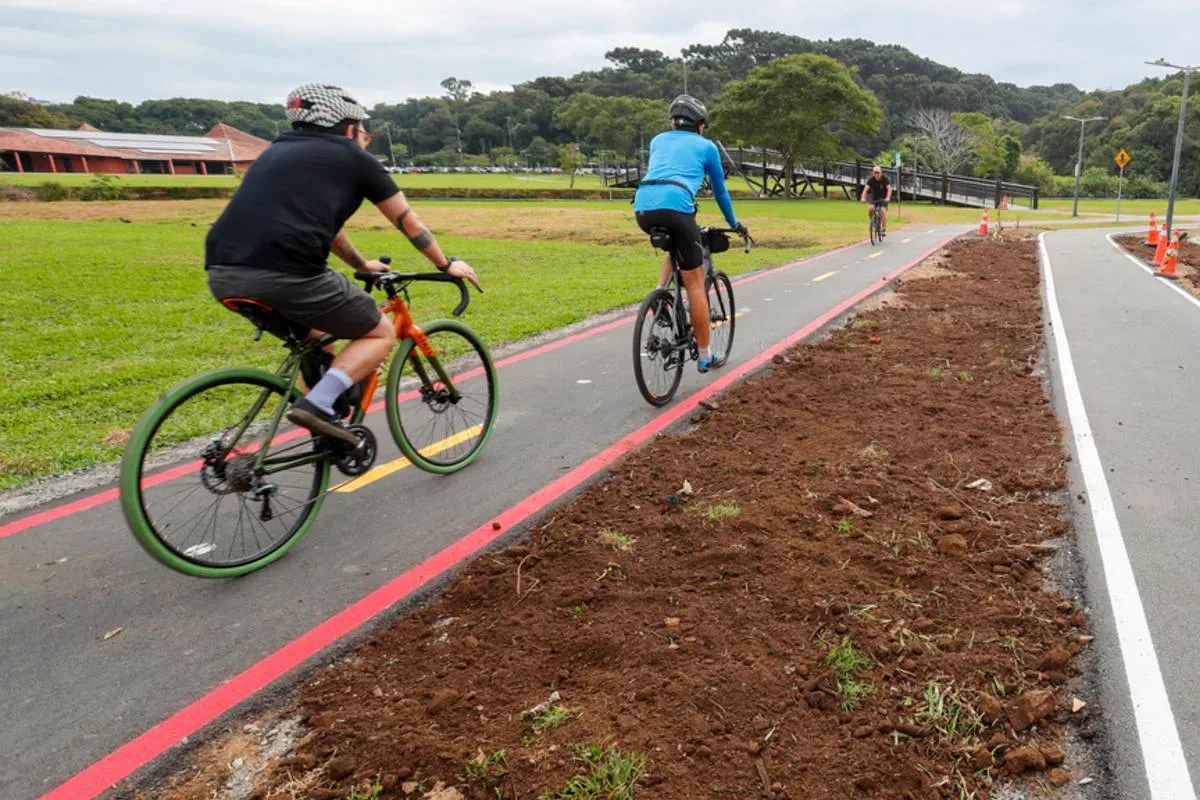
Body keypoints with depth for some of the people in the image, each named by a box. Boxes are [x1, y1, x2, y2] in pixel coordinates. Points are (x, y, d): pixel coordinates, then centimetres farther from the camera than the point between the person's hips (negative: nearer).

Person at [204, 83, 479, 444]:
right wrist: (447, 264, 34)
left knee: (312, 331, 33)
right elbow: (409, 222, 20)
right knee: (381, 333, 11)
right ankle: (318, 403, -7)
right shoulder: (355, 158, 12)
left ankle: (323, 411, 26)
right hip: (286, 274, -7)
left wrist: (362, 264, 54)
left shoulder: (279, 150, 31)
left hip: (222, 274, 8)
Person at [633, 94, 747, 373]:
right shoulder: (706, 146, 21)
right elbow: (720, 190, 31)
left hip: (643, 208, 4)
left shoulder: (658, 140, 30)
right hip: (675, 208, -4)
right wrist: (734, 223, 45)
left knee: (677, 244, 36)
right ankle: (705, 356, 12)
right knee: (695, 283, 6)